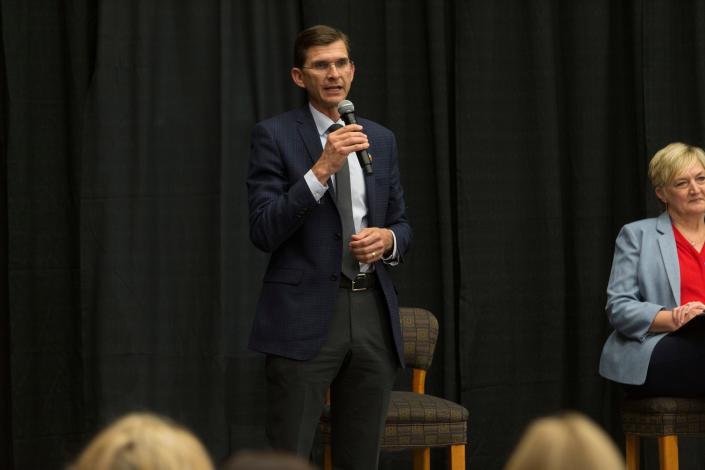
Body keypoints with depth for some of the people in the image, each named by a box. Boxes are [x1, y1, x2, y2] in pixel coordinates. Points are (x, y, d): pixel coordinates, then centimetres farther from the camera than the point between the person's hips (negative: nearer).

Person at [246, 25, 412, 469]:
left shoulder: (381, 139, 14)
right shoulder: (274, 136, -2)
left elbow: (402, 226, 19)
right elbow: (264, 231, -11)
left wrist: (387, 239, -5)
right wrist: (321, 169, -20)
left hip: (373, 314, 5)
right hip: (306, 316, -5)